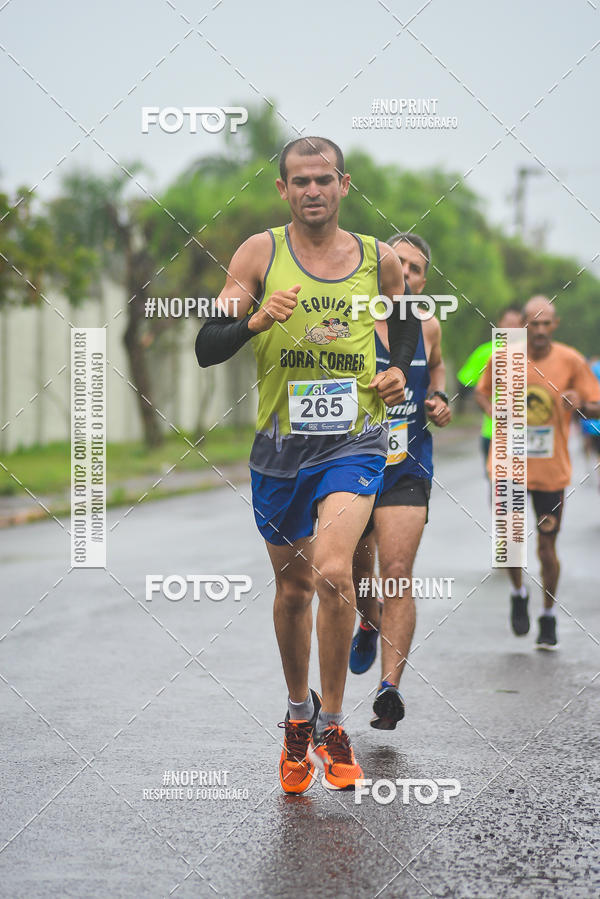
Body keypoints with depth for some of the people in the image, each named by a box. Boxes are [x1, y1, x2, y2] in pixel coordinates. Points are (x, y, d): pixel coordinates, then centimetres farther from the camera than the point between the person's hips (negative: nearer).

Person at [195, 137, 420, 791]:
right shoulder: (261, 253, -1)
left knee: (332, 571, -22)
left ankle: (331, 722, -6)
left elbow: (408, 320, 24)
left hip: (354, 441, -1)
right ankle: (298, 714, 36)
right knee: (292, 586, 13)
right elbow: (206, 349, -4)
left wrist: (400, 371, 4)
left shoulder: (379, 260, 3)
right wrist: (254, 322, -23)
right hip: (281, 442, 1)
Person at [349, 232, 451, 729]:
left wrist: (439, 399, 4)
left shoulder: (428, 328, 4)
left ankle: (390, 687, -12)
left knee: (397, 574, -12)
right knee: (357, 570, 14)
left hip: (407, 468, 1)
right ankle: (371, 622, 49)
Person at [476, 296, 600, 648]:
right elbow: (483, 391, 13)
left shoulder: (571, 361, -7)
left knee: (547, 545, 3)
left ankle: (549, 618, 21)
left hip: (552, 470, -1)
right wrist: (493, 411, -9)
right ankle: (519, 594, 29)